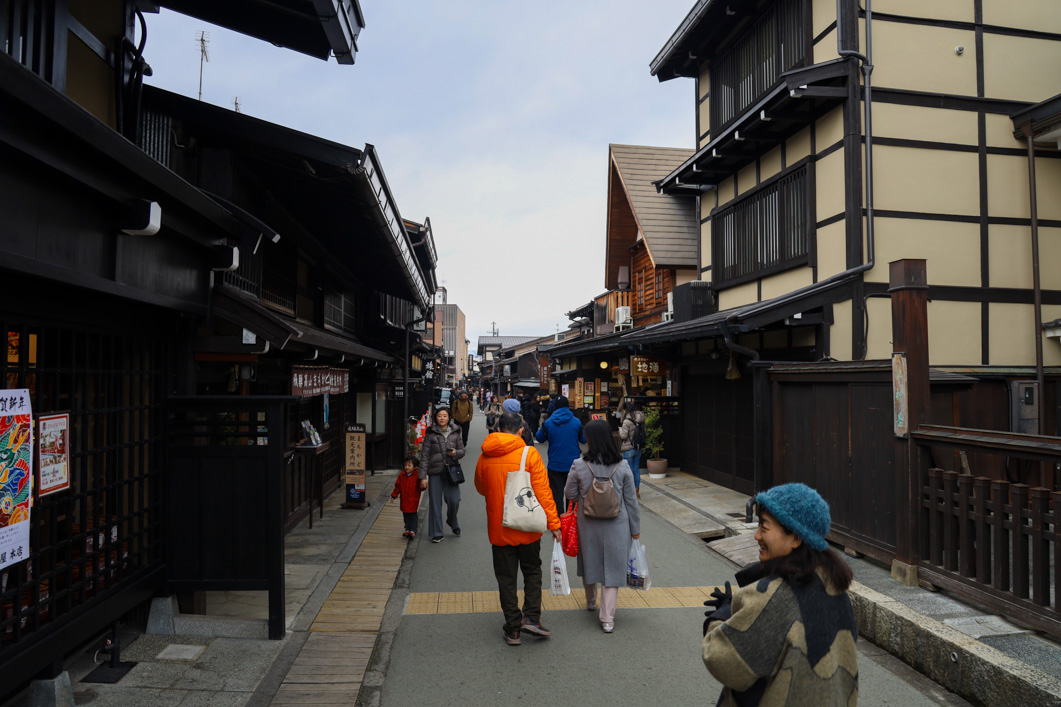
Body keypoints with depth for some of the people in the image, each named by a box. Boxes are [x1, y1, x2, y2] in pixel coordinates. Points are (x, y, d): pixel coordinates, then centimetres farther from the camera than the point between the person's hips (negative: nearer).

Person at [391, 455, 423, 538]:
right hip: (404, 500, 5)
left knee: (413, 515, -1)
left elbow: (421, 487, -10)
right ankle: (407, 529, 23)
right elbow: (398, 486, 12)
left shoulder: (417, 476, -10)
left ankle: (413, 530, 6)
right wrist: (394, 495, 11)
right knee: (406, 515, 12)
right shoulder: (402, 475, 4)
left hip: (413, 500, -4)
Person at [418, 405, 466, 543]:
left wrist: (455, 453, -12)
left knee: (454, 500, -7)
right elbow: (424, 456, -1)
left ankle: (452, 521, 26)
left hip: (451, 471, 1)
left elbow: (462, 451, 13)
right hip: (435, 472, -1)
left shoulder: (455, 433, 7)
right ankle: (436, 534, 14)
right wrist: (422, 477, -6)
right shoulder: (430, 434, 0)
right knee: (435, 502, 1)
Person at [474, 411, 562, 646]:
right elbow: (542, 492, -12)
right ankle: (531, 617, 8)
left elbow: (481, 488, 15)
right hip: (527, 528, -2)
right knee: (532, 571, 18)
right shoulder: (529, 454, -12)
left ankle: (513, 629, 15)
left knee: (506, 578, 11)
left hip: (498, 528, 2)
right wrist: (553, 523, -6)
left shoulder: (484, 457, -1)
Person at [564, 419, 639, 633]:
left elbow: (570, 494, -2)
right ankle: (608, 618, 7)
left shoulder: (579, 466, -13)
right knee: (612, 567, 8)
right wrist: (635, 528, 8)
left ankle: (591, 601, 44)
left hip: (588, 525, 1)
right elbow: (631, 500, -2)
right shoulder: (622, 466, -9)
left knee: (589, 561, 21)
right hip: (616, 526, 0)